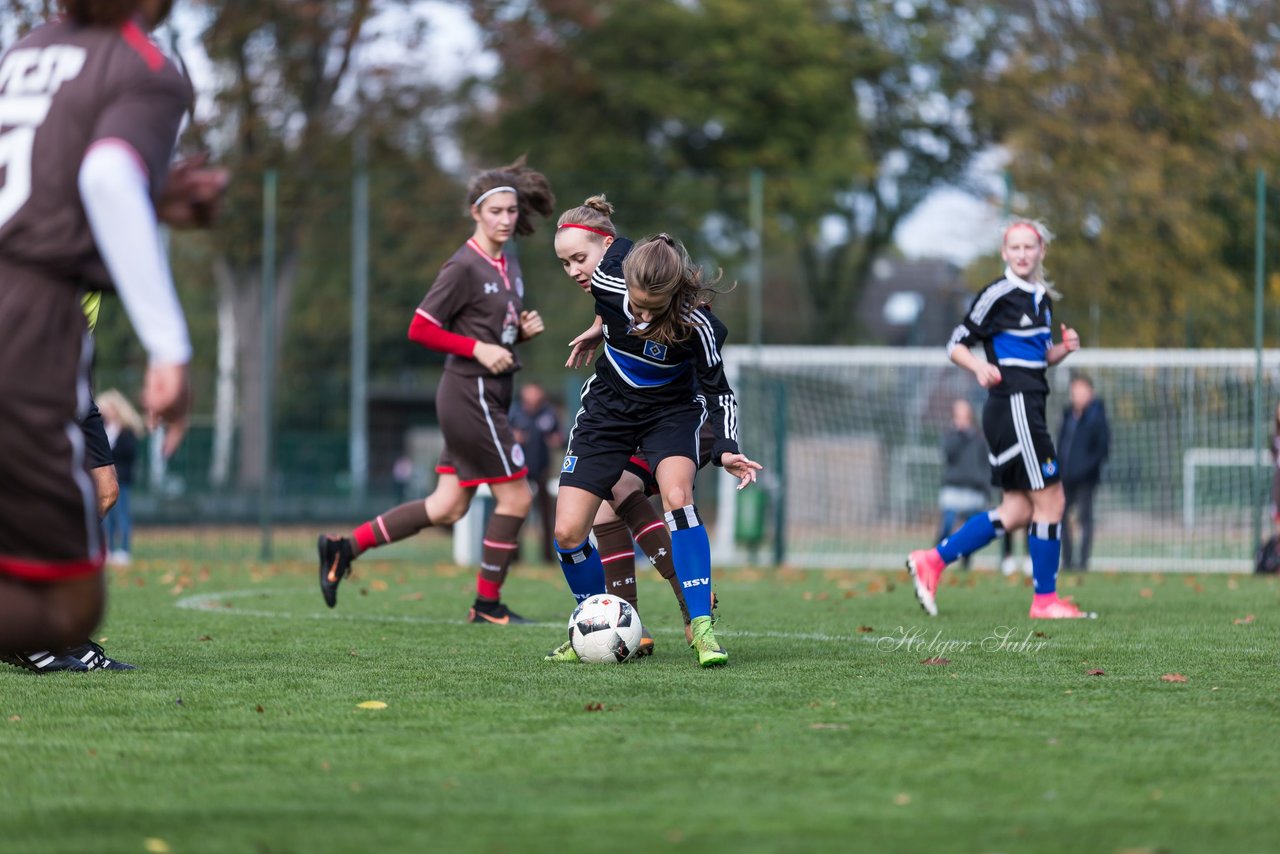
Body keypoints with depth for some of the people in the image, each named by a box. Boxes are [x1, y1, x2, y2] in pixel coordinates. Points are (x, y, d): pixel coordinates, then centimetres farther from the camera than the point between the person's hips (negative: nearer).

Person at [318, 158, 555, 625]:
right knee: (516, 497, -4)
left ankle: (345, 547, 13)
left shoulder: (508, 262, 12)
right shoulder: (464, 267, -14)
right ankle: (487, 603, 8)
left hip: (486, 397, 9)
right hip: (470, 394, -9)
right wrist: (478, 349, -19)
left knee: (447, 507, 8)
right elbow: (420, 328, -14)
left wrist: (524, 328, 3)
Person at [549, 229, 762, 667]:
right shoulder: (608, 284, -25)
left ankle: (701, 629, -27)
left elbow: (718, 389, -16)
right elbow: (617, 246, 0)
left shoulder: (696, 322, -30)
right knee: (568, 533, -7)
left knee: (677, 496, -32)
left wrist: (725, 448, -30)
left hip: (671, 410, -3)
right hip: (608, 407, 3)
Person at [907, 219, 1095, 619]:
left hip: (1028, 408, 9)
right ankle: (1045, 599, 2)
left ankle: (932, 561, 12)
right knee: (1050, 499, -6)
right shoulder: (998, 294, -9)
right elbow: (956, 344, -7)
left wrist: (1063, 349, 5)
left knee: (1018, 511, 8)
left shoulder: (1042, 298, 15)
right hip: (1012, 403, -9)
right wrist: (980, 367, -26)